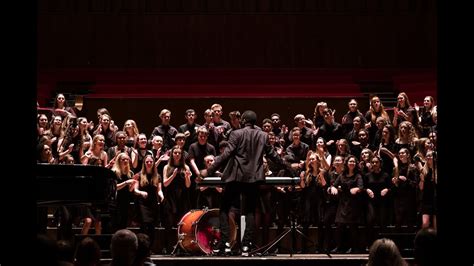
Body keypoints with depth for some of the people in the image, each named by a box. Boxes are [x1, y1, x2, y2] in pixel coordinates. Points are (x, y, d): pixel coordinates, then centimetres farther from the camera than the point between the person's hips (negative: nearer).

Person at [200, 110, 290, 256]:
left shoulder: (236, 134, -5)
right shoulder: (263, 136, 7)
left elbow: (226, 154, -12)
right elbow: (272, 155, 12)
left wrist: (209, 170, -10)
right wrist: (287, 166, 28)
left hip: (236, 176, -3)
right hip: (254, 178, 3)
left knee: (224, 208, 8)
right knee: (250, 211, 8)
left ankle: (225, 243, -2)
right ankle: (246, 245, 0)